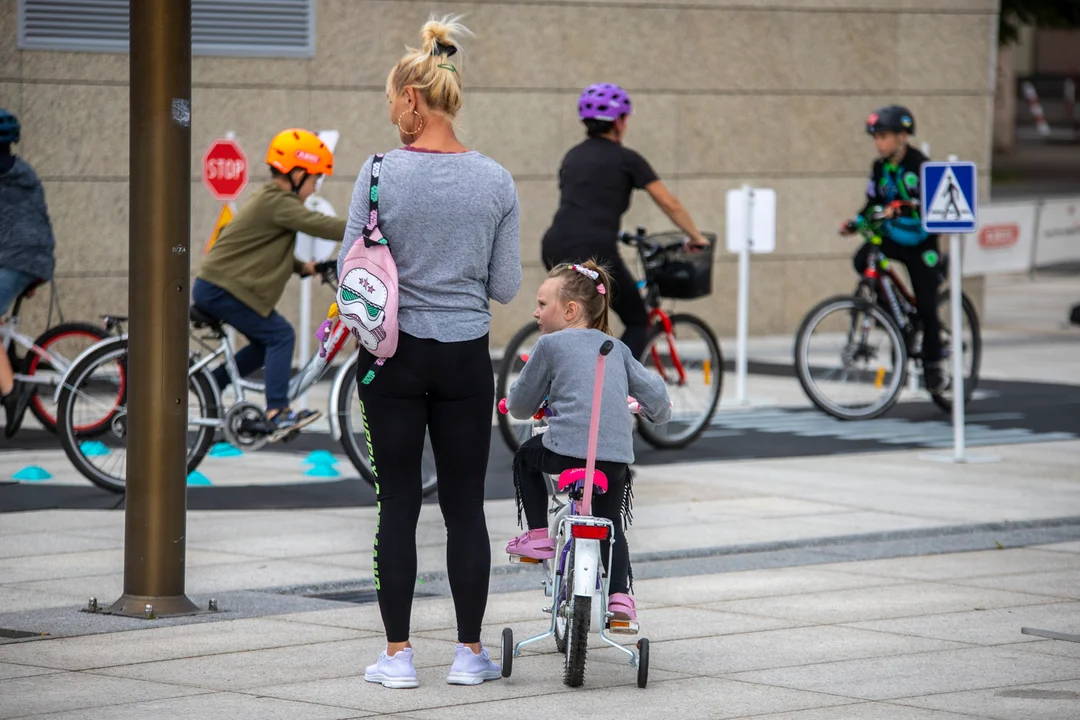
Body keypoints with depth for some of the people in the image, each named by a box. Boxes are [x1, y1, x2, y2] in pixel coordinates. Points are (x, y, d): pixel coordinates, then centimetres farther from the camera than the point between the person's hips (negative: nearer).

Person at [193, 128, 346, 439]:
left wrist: (303, 267, 14)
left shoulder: (269, 199, 18)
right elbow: (321, 225, -25)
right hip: (222, 288, -10)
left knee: (265, 343, 15)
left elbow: (271, 252, 27)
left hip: (212, 287, 10)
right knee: (280, 335, -12)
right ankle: (277, 413, -17)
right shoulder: (279, 203, -16)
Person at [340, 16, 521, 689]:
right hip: (466, 357, 2)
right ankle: (470, 651, 10)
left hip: (394, 356, -2)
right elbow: (505, 285, 2)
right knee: (466, 504, 8)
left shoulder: (382, 173, -10)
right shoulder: (496, 181, -1)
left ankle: (398, 653, 4)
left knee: (398, 503, 4)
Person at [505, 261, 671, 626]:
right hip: (617, 455, 4)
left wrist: (517, 404, 36)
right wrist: (658, 412, 36)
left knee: (525, 457, 28)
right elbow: (653, 390, 13)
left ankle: (538, 534, 21)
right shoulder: (616, 348, 17)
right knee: (611, 522, 24)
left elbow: (520, 405, 11)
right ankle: (619, 593, 8)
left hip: (566, 448, -4)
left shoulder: (550, 344, 5)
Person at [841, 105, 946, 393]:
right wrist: (854, 223, -9)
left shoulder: (920, 165, -18)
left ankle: (933, 367, 13)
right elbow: (873, 203, 8)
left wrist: (902, 209, -48)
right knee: (863, 260, -25)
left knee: (926, 307, -3)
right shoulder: (880, 167, 1)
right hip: (892, 237, 5)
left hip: (920, 243, -5)